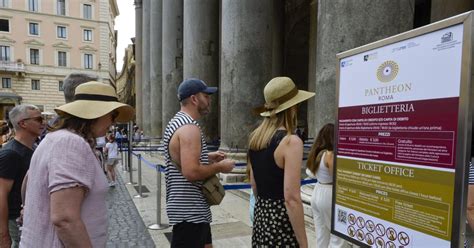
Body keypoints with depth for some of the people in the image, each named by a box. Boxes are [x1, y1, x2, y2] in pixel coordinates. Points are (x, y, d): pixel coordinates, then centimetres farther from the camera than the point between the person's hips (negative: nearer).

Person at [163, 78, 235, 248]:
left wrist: (207, 158, 12)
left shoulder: (177, 122, 11)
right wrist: (220, 167, -15)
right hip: (189, 211, -11)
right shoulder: (190, 127, -21)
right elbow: (191, 172, -30)